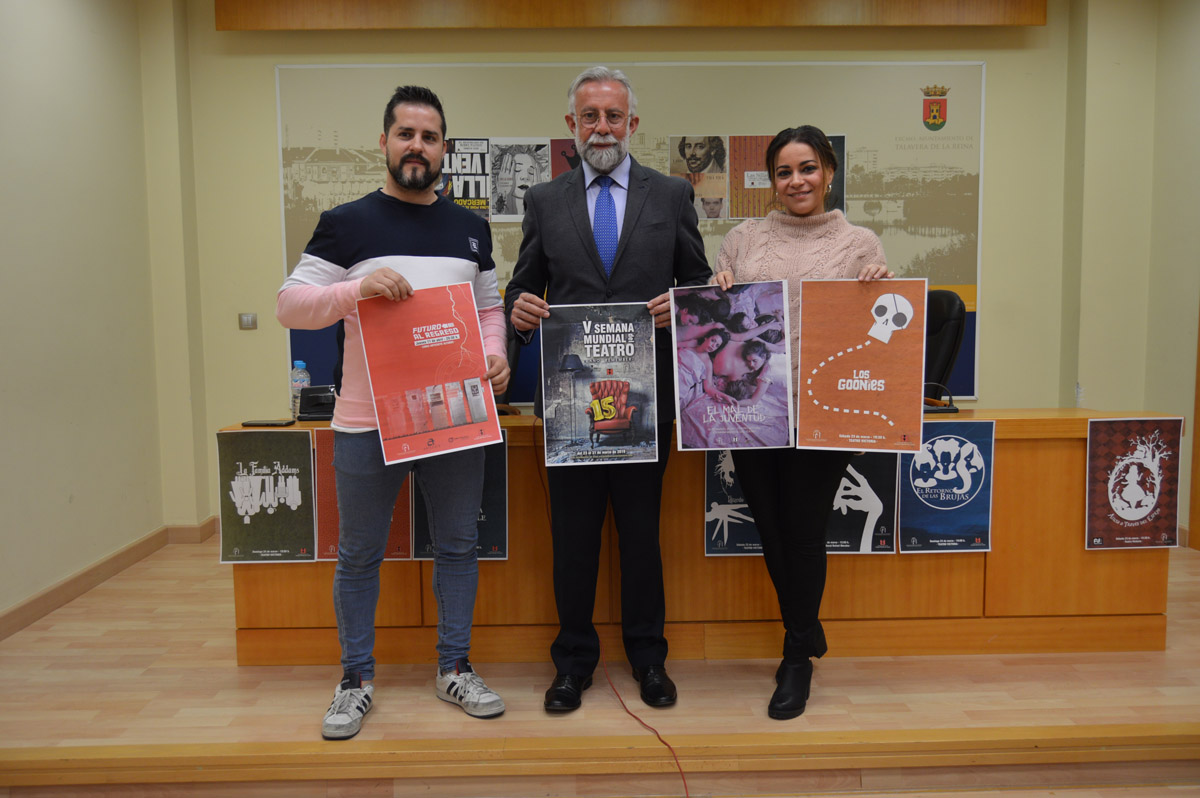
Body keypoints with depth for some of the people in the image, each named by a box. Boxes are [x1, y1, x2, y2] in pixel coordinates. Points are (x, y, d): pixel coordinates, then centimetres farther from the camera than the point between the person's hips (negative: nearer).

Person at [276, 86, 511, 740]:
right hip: (367, 422, -3)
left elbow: (489, 307, 17)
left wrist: (495, 355, -3)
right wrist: (359, 288, -20)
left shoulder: (470, 229, 12)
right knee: (359, 555, 8)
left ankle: (454, 668, 27)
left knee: (457, 545, 11)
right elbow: (290, 304, -3)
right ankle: (356, 679, 25)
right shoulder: (346, 224, 1)